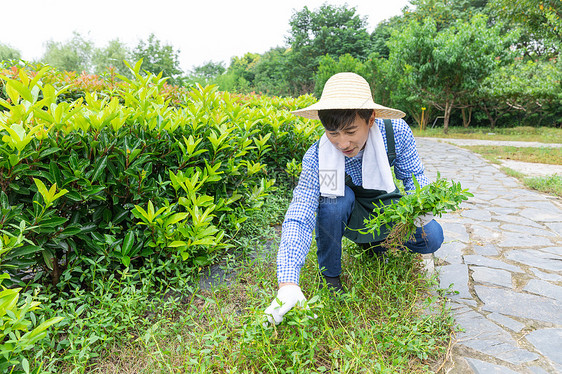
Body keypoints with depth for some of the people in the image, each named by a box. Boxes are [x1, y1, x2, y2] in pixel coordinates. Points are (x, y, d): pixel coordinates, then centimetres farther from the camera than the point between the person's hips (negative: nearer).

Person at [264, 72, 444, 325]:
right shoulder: (318, 157, -29)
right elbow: (298, 218, -35)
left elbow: (414, 176, -7)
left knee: (431, 238, -22)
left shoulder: (396, 132, -24)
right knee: (333, 197, -36)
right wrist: (288, 283, -46)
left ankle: (375, 243, 11)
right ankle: (329, 277, -12)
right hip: (347, 213, -1)